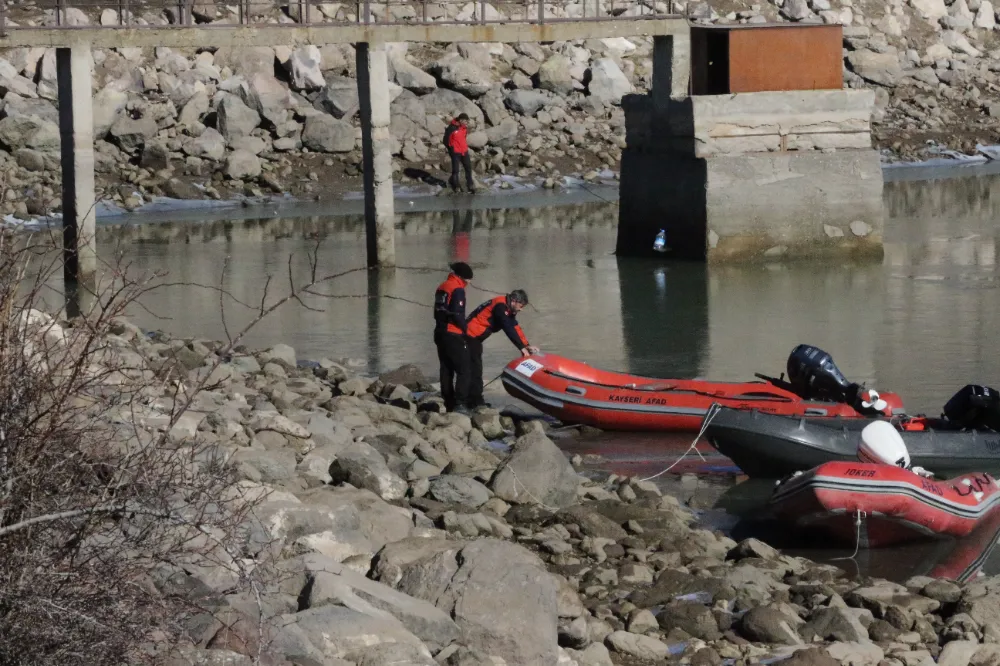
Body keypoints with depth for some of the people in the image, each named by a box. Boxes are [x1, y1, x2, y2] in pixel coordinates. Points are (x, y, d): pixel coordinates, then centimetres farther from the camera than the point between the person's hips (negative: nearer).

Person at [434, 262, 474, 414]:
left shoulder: (441, 287, 14)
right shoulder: (457, 289, -13)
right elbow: (457, 314, -20)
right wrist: (465, 329, -8)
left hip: (440, 333, 9)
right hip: (454, 336, -9)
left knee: (446, 370, 13)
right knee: (464, 370, -9)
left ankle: (449, 403, 15)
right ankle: (460, 403, -18)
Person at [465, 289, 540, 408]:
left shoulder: (507, 307, 10)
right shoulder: (500, 306, -20)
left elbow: (515, 327, 8)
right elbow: (509, 329, -25)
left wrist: (527, 345, -1)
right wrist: (522, 348, -24)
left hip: (475, 337, 10)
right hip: (471, 336, -10)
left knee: (476, 368, 13)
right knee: (475, 368, -12)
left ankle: (474, 400, 18)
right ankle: (476, 402, -14)